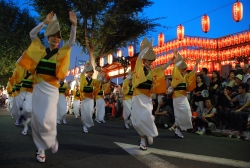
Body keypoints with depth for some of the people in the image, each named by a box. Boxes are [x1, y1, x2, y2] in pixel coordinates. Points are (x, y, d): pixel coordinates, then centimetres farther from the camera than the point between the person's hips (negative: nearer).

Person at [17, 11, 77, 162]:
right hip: (38, 87, 3)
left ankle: (52, 140, 16)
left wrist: (74, 25, -19)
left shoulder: (62, 52, 5)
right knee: (36, 119, 3)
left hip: (51, 89, -3)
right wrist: (45, 22, 0)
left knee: (47, 119, -14)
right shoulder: (41, 50, 11)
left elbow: (72, 41, -7)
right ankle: (41, 149, 17)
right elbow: (32, 34, 8)